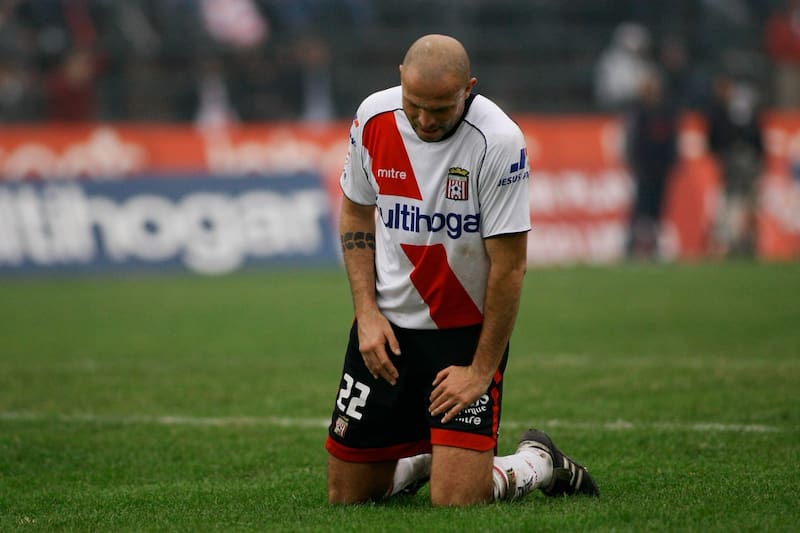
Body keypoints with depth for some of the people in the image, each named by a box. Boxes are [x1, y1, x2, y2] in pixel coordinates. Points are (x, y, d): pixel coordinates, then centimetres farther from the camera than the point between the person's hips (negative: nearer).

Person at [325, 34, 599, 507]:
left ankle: (539, 463, 16)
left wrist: (482, 370, -13)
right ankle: (427, 456, 35)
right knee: (347, 496, 4)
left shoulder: (499, 142, -21)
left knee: (456, 500, -16)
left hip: (468, 332, -4)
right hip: (386, 326, 4)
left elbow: (509, 266, -16)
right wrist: (367, 312, -1)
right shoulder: (374, 118, -6)